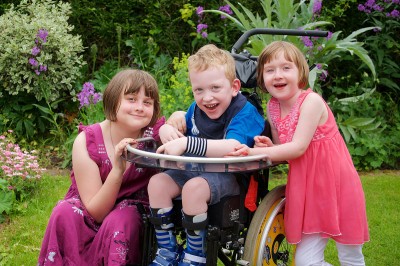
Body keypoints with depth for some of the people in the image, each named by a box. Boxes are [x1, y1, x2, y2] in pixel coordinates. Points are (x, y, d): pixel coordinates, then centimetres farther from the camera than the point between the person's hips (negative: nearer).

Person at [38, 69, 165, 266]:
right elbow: (95, 212, -20)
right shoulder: (86, 142, -19)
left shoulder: (155, 132, -15)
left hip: (132, 216, 0)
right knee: (66, 213, -29)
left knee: (121, 219, -32)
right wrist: (118, 170, -35)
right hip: (88, 219, 0)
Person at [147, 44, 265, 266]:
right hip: (194, 170, 8)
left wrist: (186, 143, -42)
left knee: (194, 188, -33)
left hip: (229, 175, -7)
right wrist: (167, 130, -6)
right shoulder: (196, 109, 4)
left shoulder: (245, 112, -19)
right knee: (157, 182, -11)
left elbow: (232, 147, -37)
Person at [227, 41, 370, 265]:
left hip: (337, 184, -6)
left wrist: (255, 152, -26)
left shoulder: (311, 101, -18)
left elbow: (298, 147, -23)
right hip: (307, 187, 6)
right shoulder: (272, 107, 3)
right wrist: (270, 147, -12)